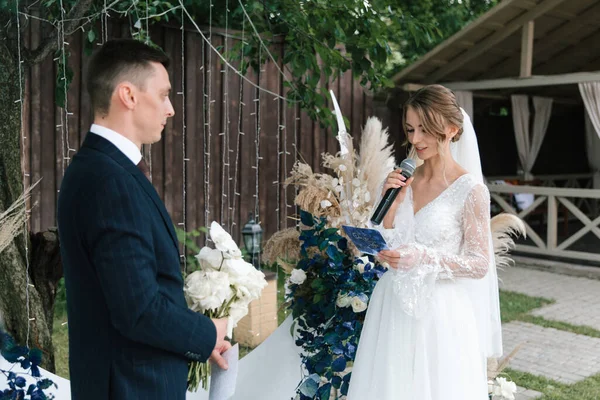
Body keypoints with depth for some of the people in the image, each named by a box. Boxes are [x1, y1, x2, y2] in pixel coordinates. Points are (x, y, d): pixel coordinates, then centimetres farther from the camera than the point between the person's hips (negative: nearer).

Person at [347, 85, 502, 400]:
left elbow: (480, 264, -11)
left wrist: (424, 257, -23)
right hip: (393, 307, 5)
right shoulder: (404, 179, 4)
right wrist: (392, 201, -8)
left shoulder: (470, 190, -11)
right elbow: (383, 246, 6)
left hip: (438, 314, -5)